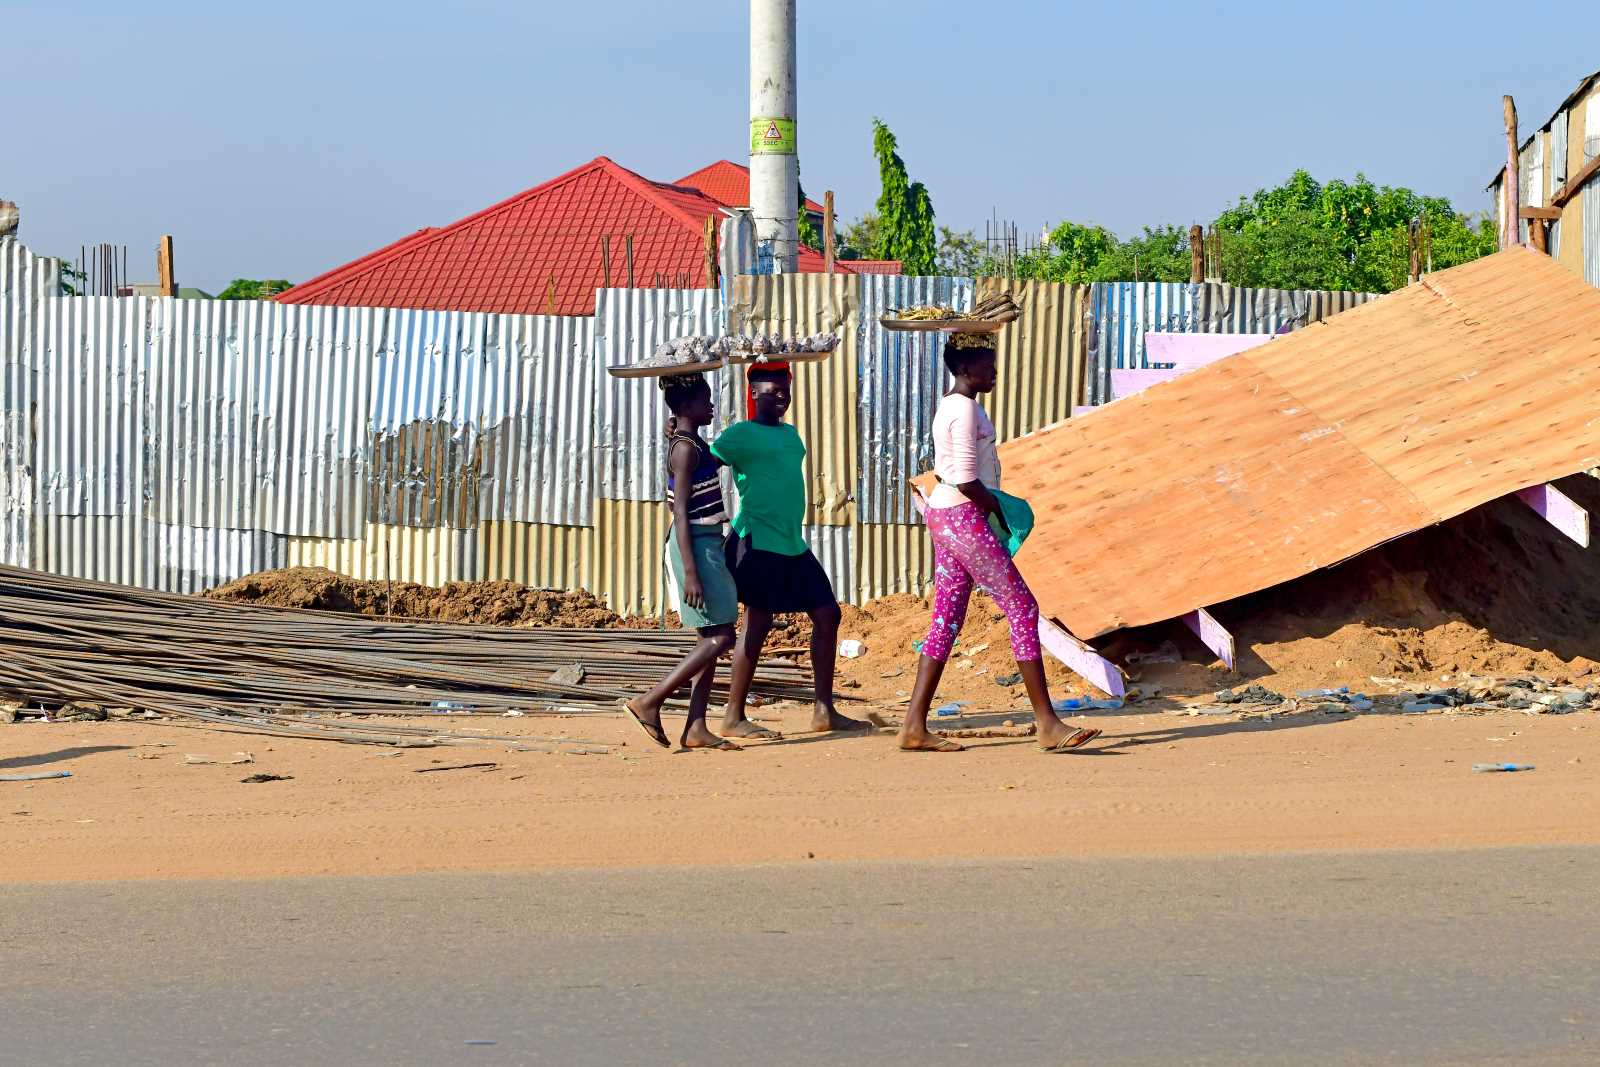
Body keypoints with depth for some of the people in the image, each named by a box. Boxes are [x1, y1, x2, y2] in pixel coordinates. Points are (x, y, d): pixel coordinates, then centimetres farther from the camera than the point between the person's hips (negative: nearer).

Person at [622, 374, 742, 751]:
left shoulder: (695, 445, 12)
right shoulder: (686, 448, -15)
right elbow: (681, 513, -21)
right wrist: (690, 573, -24)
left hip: (707, 545, 10)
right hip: (696, 546, -10)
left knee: (712, 638, 7)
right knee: (720, 637, -9)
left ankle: (696, 728, 5)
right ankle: (650, 703, -8)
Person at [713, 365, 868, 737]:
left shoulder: (790, 433, 19)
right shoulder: (741, 434, -5)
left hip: (792, 544, 9)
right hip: (758, 541, -9)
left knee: (827, 614, 6)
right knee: (758, 623, -8)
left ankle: (824, 712, 10)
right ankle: (733, 717, -3)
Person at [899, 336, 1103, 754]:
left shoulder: (950, 406, 16)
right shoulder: (966, 409, -15)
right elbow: (965, 480, -21)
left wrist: (993, 505, 13)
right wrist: (1000, 510, -8)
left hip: (945, 516, 10)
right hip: (964, 518, -10)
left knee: (947, 620, 9)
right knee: (1022, 608, -8)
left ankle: (915, 726, 6)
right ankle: (1047, 723, -8)